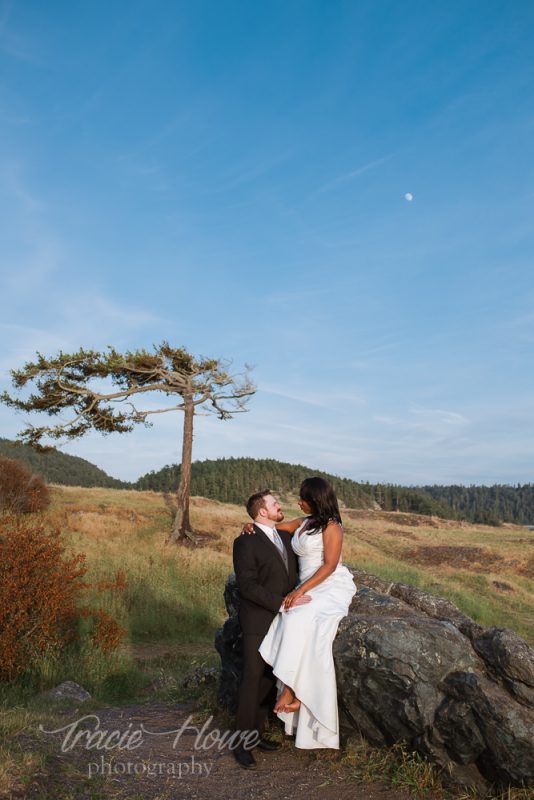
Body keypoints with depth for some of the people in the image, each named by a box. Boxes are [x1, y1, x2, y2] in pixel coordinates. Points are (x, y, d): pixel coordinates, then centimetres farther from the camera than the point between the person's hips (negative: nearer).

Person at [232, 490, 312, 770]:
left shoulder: (285, 536, 7)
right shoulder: (245, 542, -17)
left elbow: (292, 573, 22)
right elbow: (247, 586, -21)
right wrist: (282, 603, -24)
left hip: (282, 619, 7)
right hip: (258, 622, -7)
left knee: (269, 678, 14)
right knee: (252, 679, 0)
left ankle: (255, 731, 30)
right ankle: (241, 743, 14)